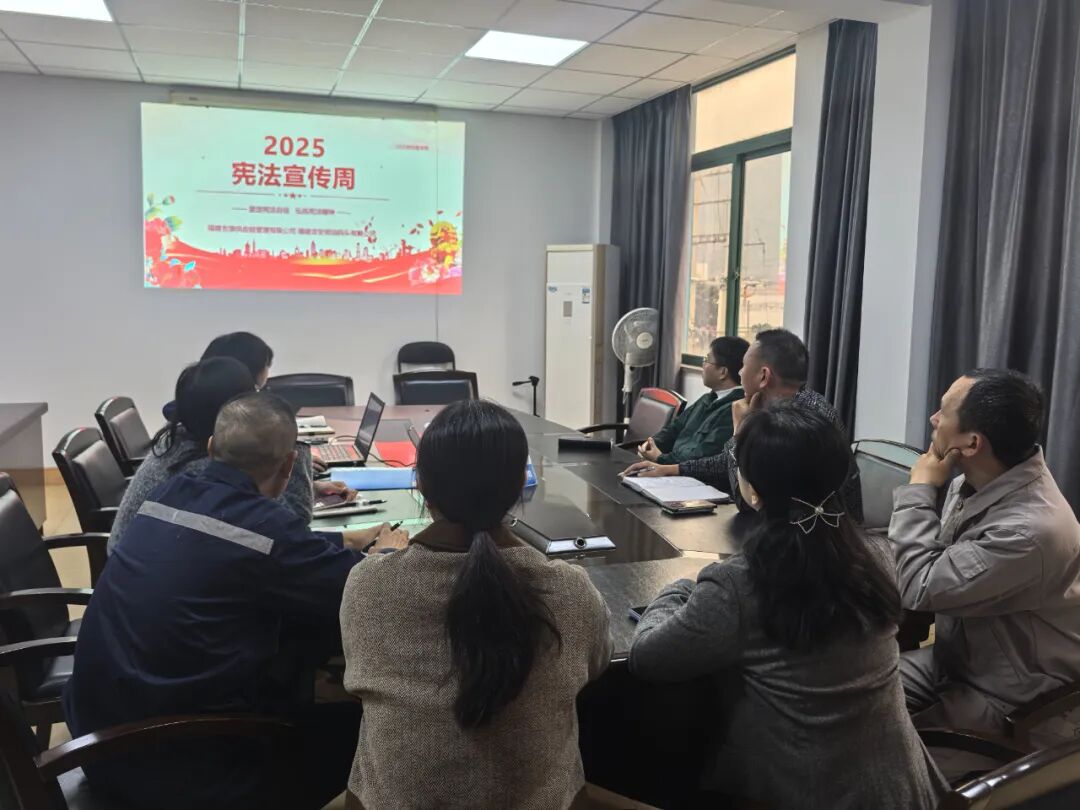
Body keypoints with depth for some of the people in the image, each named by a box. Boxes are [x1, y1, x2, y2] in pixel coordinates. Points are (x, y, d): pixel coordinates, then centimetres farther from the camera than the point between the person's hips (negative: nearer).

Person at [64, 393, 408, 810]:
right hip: (177, 764, -8)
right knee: (357, 724, 9)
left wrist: (349, 540, 23)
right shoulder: (264, 524, -22)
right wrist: (386, 552, 10)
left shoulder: (168, 494, 0)